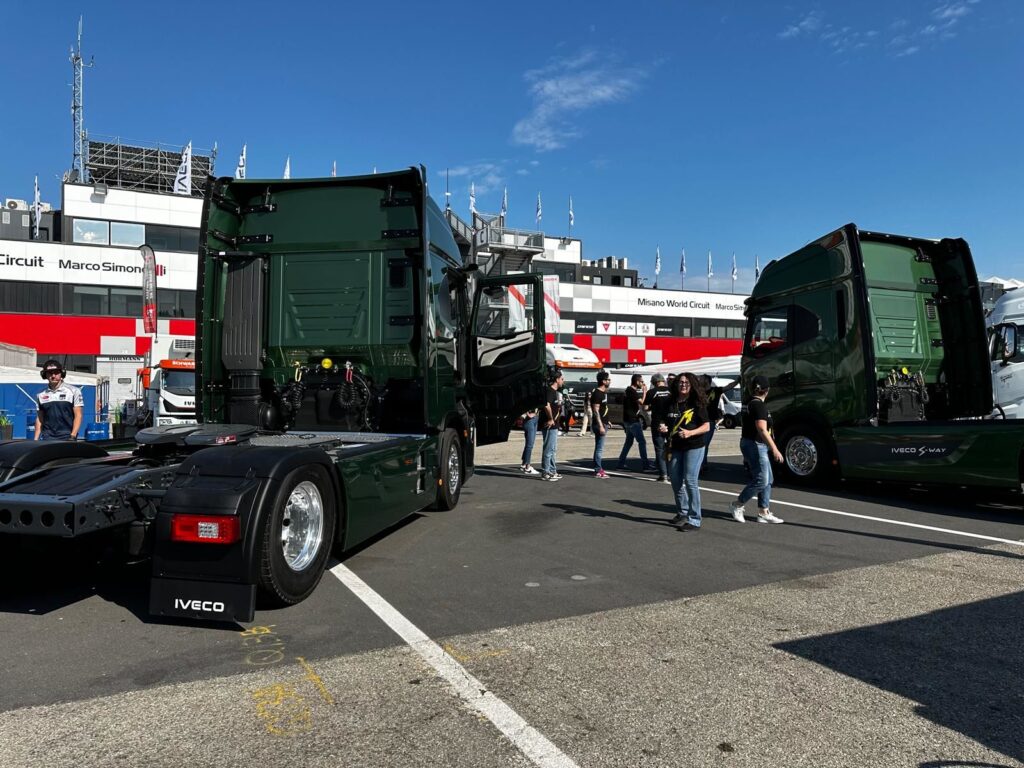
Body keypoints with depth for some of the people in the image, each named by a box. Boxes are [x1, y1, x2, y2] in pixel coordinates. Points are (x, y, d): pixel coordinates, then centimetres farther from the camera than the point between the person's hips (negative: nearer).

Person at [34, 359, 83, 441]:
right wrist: (35, 439, 8)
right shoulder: (41, 395, 14)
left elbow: (78, 416, -2)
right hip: (47, 439, 3)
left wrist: (73, 436, -12)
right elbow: (39, 419, 17)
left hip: (67, 438, -3)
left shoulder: (74, 391, 2)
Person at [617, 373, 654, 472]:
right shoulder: (632, 391, -16)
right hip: (633, 421, -10)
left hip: (628, 420, 10)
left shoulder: (628, 390, 15)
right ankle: (645, 465, -5)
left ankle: (621, 463, 16)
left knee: (628, 442, 15)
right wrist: (644, 391, -16)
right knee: (642, 442, -6)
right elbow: (642, 402, -23)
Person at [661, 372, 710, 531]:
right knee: (675, 480, 12)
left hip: (694, 447, -6)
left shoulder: (697, 404, -5)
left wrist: (690, 433, -23)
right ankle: (682, 512, 31)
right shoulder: (671, 403, 9)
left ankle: (694, 520, -6)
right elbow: (665, 422, 20)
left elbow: (706, 426, -8)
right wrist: (663, 429, -2)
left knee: (690, 480, -12)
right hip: (675, 447, 6)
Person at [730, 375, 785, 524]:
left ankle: (764, 512, 13)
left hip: (758, 446, 10)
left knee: (768, 479, 11)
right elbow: (762, 430, -25)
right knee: (761, 480, -7)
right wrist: (774, 449, -28)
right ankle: (737, 505, 4)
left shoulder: (751, 403, 12)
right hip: (755, 445, -10)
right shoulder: (759, 405, -18)